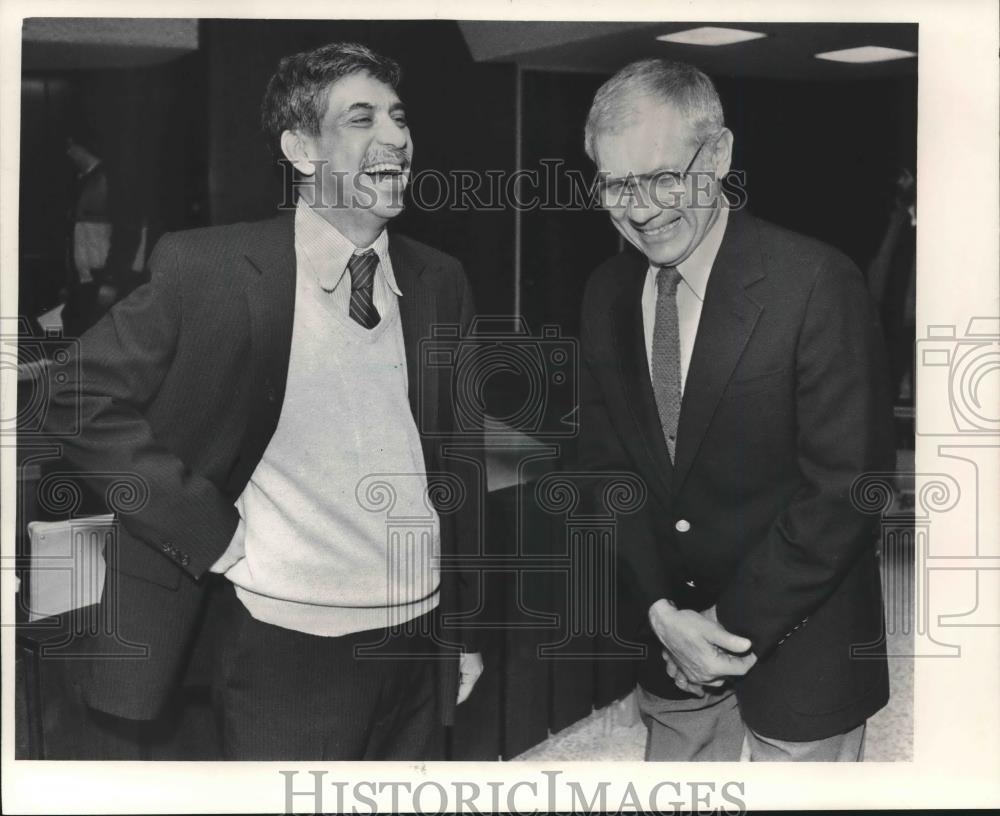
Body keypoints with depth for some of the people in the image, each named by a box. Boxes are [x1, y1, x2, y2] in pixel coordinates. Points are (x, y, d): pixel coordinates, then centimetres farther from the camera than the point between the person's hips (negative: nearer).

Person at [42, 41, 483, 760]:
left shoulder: (440, 283, 5)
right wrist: (212, 532, -13)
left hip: (418, 639, 4)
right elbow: (82, 401, -8)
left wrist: (463, 628, 13)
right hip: (284, 642, -4)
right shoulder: (206, 268, -9)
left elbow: (455, 461, 11)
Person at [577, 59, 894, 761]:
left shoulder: (816, 282, -18)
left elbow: (845, 488, -18)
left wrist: (735, 622, -15)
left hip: (798, 648, -4)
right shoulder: (608, 293, 0)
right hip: (670, 639, 5)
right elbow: (606, 464, 4)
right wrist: (661, 612, -8)